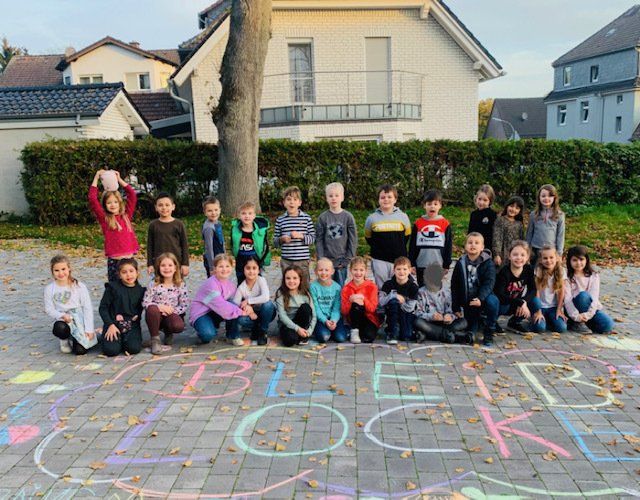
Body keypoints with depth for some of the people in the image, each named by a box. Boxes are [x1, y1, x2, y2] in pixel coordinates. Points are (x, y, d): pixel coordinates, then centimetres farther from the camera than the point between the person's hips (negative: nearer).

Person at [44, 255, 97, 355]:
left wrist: (89, 330, -10)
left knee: (80, 350, -19)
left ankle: (73, 338, 19)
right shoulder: (49, 289, 1)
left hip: (79, 319, -1)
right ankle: (64, 340, 1)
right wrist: (62, 316, -20)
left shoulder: (79, 286, -3)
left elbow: (87, 308, -4)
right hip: (63, 320, 1)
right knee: (59, 328, -38)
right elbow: (49, 309, 1)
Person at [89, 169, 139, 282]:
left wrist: (119, 179, 6)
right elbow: (92, 199, -6)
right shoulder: (104, 218, 1)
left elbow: (132, 195, 7)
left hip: (129, 259, 2)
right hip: (114, 261, -2)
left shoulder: (126, 215, 8)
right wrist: (96, 177, -2)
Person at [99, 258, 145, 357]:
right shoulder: (112, 287, -1)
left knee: (134, 348, -23)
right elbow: (103, 308, -1)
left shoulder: (140, 290, 7)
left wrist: (137, 316, -7)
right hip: (113, 323, -1)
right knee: (111, 350, -22)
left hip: (132, 324, 2)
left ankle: (124, 340, 12)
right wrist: (110, 325, -11)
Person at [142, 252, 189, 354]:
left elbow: (184, 306, -2)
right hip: (157, 316, 0)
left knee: (179, 326, -33)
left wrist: (172, 310, -19)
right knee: (152, 309, -36)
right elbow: (145, 303, -10)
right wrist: (160, 306, -25)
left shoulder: (181, 285, -3)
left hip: (172, 315, 1)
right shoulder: (154, 284, -5)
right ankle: (155, 339, -14)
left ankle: (168, 333, 9)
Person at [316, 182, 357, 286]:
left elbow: (353, 240, 0)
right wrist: (321, 259, -5)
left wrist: (347, 259, -5)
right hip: (326, 261, 0)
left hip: (342, 262, 0)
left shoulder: (348, 217, -1)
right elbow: (319, 240, 2)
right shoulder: (322, 217, 1)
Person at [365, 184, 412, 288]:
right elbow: (368, 237, 11)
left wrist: (399, 249, 5)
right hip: (379, 260, 0)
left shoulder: (403, 216, 2)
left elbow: (407, 235, 10)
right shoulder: (372, 218, 2)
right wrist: (377, 249, 4)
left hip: (399, 260, 0)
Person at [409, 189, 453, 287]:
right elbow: (412, 246, 4)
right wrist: (412, 264, 2)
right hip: (421, 267, 1)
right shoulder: (418, 224, 1)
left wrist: (446, 265, 1)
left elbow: (448, 246, 3)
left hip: (438, 266, -1)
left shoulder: (445, 224, -1)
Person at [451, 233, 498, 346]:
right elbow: (454, 286, 4)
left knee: (492, 302, -36)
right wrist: (456, 308, 2)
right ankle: (477, 319, 37)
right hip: (467, 301, 3)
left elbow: (489, 283, -20)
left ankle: (489, 334, -16)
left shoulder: (488, 263, -9)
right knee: (470, 331, 1)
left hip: (483, 298, -2)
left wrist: (480, 298, -37)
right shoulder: (460, 263, -1)